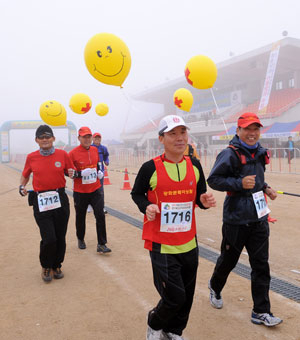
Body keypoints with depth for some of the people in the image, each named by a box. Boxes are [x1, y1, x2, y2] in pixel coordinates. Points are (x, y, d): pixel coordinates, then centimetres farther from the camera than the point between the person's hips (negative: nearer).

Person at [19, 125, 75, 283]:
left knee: (60, 237, 9)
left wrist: (73, 174, -13)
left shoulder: (62, 154, 0)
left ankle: (56, 266, 34)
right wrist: (22, 186, -1)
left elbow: (71, 172, 9)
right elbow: (25, 175, 18)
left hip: (60, 200, 1)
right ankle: (46, 267, 23)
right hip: (40, 202, -1)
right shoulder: (31, 157, 2)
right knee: (49, 239, -7)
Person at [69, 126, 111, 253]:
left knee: (100, 216, -4)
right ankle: (80, 239, 40)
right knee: (80, 218, 14)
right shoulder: (73, 153, -12)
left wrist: (100, 172, 3)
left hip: (95, 190, 3)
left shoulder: (95, 150, 3)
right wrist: (81, 173, -24)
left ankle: (101, 245, 7)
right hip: (80, 192, -3)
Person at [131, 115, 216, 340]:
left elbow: (199, 198, 11)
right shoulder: (151, 168, -11)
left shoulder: (194, 165, 2)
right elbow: (137, 193, 3)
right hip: (161, 245, -4)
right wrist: (146, 207, -17)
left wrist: (205, 201, -12)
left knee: (187, 297, 15)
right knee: (174, 296, -2)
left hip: (189, 244, 5)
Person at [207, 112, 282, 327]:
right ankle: (215, 287, 43)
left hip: (259, 219, 6)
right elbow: (213, 180, -15)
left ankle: (261, 312, 19)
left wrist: (265, 188, 7)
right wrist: (239, 183, -24)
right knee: (229, 260, 12)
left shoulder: (260, 153, 9)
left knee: (261, 265, 7)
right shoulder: (230, 154, -14)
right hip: (236, 219, -6)